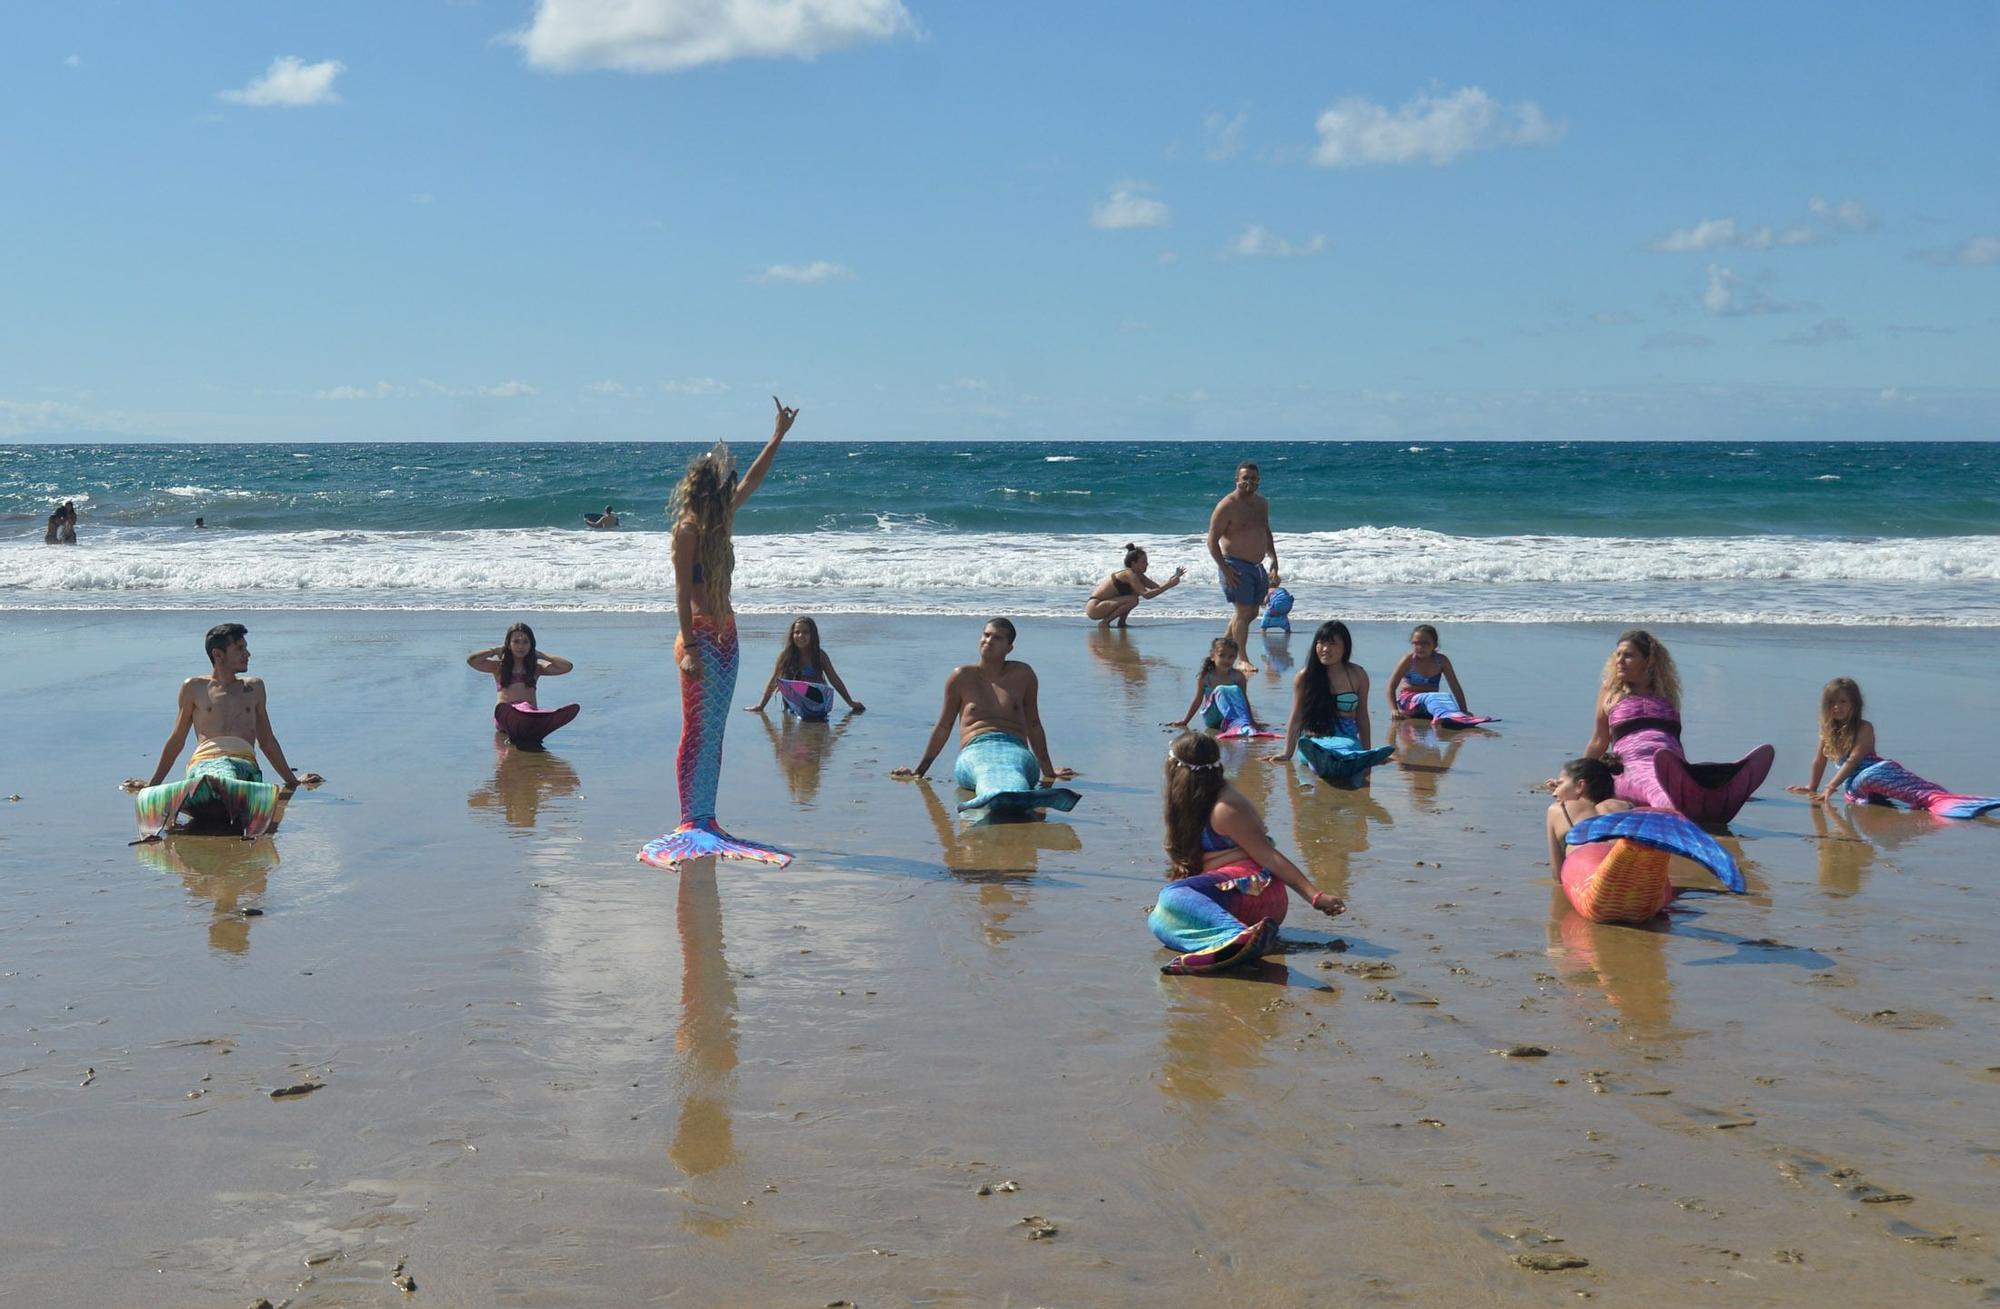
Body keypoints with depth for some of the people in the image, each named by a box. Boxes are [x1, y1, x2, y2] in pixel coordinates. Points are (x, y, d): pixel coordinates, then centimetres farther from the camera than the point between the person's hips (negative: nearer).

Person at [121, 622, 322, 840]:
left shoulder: (254, 688, 29)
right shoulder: (194, 688, 21)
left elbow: (267, 742, 35)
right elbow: (177, 740, 29)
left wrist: (292, 780, 36)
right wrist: (152, 783, 31)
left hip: (245, 764, 1)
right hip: (204, 762, -1)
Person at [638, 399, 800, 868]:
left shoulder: (719, 520, 12)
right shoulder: (688, 528, -10)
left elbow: (753, 480, 24)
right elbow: (682, 590, -15)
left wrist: (779, 436, 27)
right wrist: (689, 645, -21)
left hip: (725, 636, 9)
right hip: (701, 637, -9)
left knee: (714, 733, 8)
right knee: (697, 732, -7)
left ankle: (706, 820, 11)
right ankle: (689, 823, -5)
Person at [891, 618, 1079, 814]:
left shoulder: (1022, 675, 20)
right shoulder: (963, 677, 17)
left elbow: (1033, 725, 29)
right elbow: (944, 726, 26)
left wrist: (1048, 772, 33)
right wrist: (919, 770, 29)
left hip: (1015, 750, 1)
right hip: (974, 752, -1)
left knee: (1012, 773, -43)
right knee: (988, 773, -43)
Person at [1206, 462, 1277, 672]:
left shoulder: (1262, 503, 12)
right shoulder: (1227, 506, -12)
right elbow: (1212, 540, -13)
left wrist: (1273, 558, 16)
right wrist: (1225, 569, -19)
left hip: (1257, 566, 8)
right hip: (1236, 566, -8)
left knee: (1252, 612, 14)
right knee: (1243, 611, -11)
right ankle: (1242, 659, -7)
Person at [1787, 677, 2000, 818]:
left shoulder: (1864, 728, -1)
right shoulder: (1827, 729, 17)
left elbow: (1853, 759, -10)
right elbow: (1820, 760, 27)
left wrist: (1831, 786, -17)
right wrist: (1811, 788, 32)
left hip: (1872, 773, -5)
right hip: (1854, 786, 5)